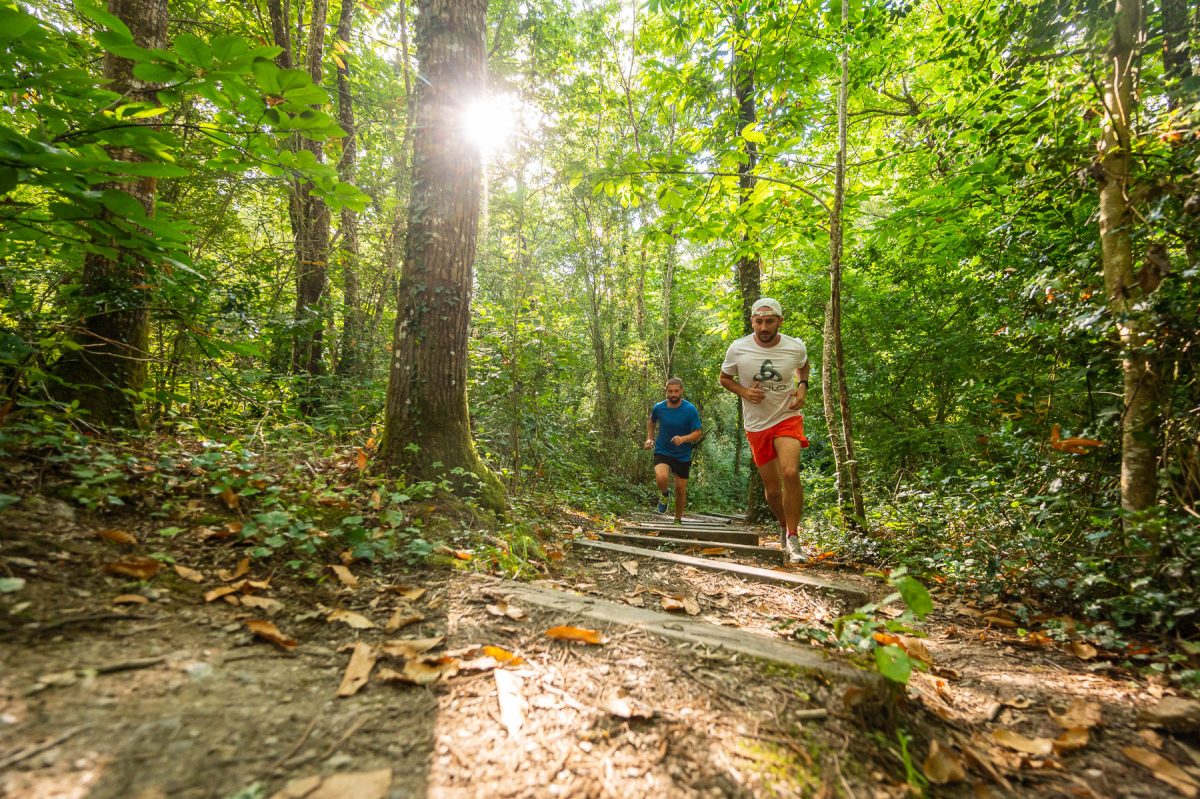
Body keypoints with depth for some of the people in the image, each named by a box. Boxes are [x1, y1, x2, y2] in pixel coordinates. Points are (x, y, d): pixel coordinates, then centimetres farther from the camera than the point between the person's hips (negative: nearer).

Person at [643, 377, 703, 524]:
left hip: (683, 456, 0)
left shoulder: (690, 410, -14)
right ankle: (664, 494, 7)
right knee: (661, 477, -29)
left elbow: (698, 433, -13)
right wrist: (650, 438, 5)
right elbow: (651, 421, 15)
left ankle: (678, 520, 32)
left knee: (681, 489, 7)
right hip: (662, 452, 0)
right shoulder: (659, 408, -8)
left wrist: (683, 439, -30)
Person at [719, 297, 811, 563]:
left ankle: (793, 538, -9)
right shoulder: (737, 349, -11)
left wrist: (803, 386, -3)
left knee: (790, 473, -25)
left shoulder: (796, 347, -7)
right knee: (772, 489, 8)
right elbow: (724, 378, 5)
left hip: (787, 418, -1)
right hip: (757, 425, 1)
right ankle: (785, 527, 38)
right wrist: (743, 391, -14)